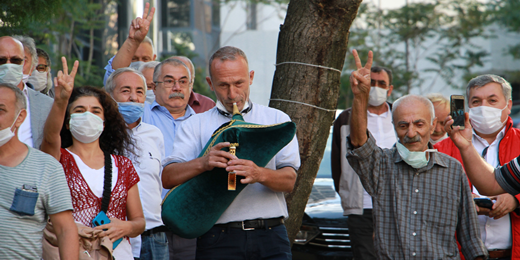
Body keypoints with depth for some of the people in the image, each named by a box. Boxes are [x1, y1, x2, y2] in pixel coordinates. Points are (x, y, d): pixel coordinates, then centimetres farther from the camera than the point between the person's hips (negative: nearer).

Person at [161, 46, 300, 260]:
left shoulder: (276, 119, 13)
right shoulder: (195, 125, 13)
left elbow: (290, 180, 1)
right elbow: (167, 178, -1)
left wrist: (260, 174, -21)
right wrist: (203, 163, -20)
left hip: (270, 236, 0)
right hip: (219, 240, 0)